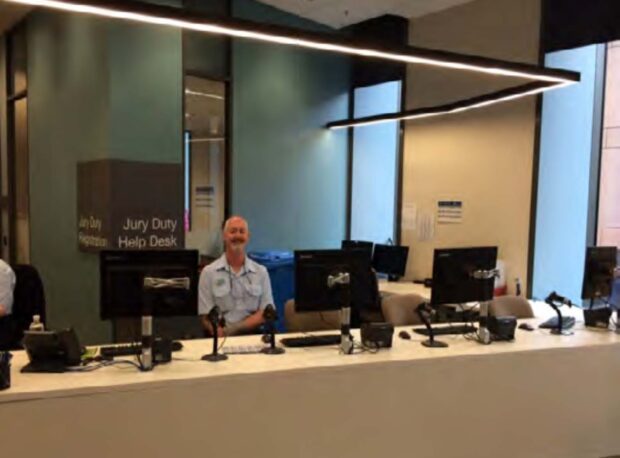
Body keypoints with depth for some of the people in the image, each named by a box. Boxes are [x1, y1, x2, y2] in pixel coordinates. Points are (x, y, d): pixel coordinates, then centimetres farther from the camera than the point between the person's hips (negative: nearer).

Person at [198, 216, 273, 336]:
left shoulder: (261, 272, 10)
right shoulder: (209, 272, 5)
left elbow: (265, 313, 3)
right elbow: (206, 318, 0)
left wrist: (233, 329, -11)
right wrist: (222, 335, -20)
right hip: (222, 339, -2)